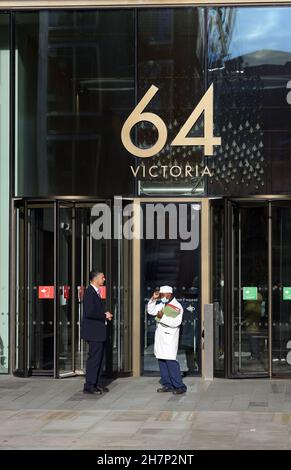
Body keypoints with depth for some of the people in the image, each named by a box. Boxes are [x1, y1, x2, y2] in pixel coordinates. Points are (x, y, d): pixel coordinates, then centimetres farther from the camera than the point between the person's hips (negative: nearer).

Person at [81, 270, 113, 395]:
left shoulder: (96, 292, 15)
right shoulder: (89, 292, -16)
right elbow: (89, 313, -24)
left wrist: (105, 315, 7)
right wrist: (104, 316, -14)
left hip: (99, 331, 10)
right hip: (94, 332, -10)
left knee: (99, 358, 13)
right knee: (94, 358, -6)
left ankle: (96, 384, 20)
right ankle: (89, 386, -2)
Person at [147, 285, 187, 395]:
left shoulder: (177, 307, -9)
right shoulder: (162, 305, 15)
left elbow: (176, 322, -18)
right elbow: (150, 311, 19)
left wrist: (163, 317, -22)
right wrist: (153, 299, 9)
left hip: (169, 337, -8)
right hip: (160, 336, 8)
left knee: (170, 361, -14)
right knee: (161, 361, 7)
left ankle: (179, 386, -11)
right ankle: (167, 385, 13)